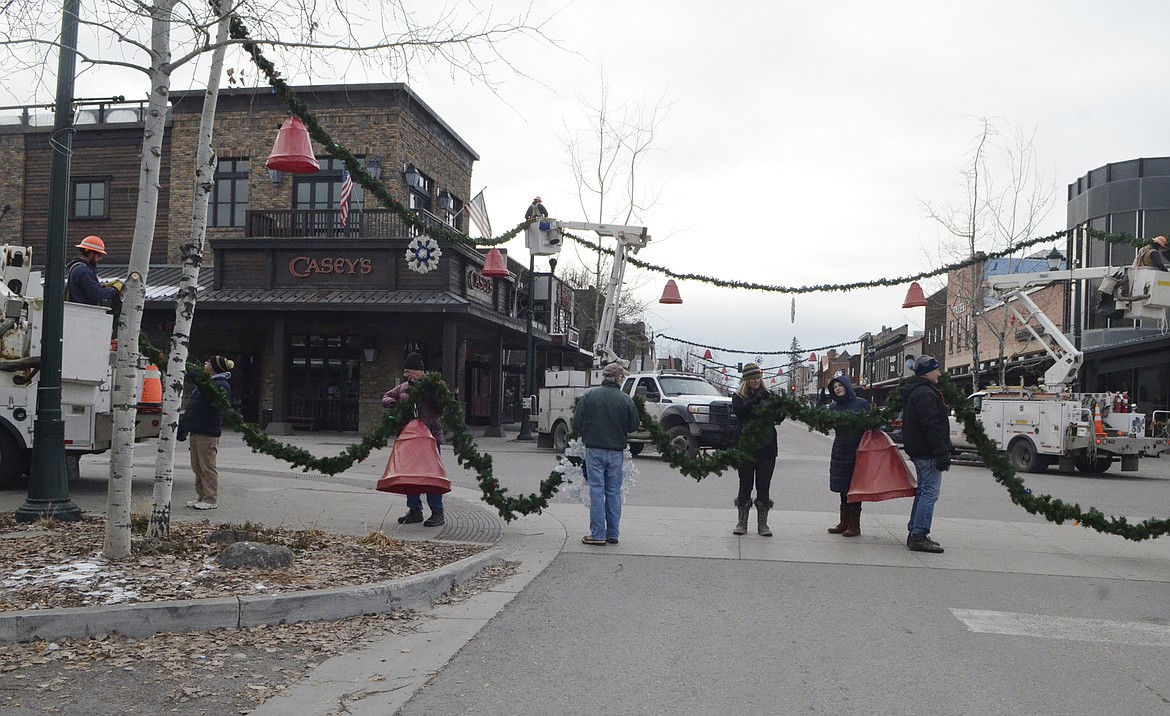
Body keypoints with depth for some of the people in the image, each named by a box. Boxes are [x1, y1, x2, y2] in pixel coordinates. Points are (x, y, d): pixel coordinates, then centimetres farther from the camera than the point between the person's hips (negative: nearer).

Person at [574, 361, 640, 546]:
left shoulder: (589, 395, -5)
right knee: (614, 492, 10)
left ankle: (597, 534, 2)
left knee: (597, 491, 3)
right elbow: (633, 426, 2)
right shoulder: (626, 400, -5)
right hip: (616, 451, 1)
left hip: (594, 449, -1)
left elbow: (577, 423, -3)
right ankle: (613, 534, 14)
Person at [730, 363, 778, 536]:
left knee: (764, 486, 4)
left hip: (766, 448, 2)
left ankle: (762, 523, 11)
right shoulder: (738, 397, 4)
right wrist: (756, 401, -32)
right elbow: (738, 411, -18)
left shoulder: (767, 395, 9)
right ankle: (742, 522, 13)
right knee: (745, 485, 4)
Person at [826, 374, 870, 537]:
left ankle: (854, 525, 4)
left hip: (857, 450, -5)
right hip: (840, 450, 5)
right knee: (843, 489, 10)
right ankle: (844, 523, 18)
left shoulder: (861, 404, -1)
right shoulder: (833, 407, 11)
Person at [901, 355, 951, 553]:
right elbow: (931, 426, -23)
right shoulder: (925, 393, -16)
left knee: (923, 491, 17)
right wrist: (943, 453, -23)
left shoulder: (914, 391, 19)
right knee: (930, 493, -10)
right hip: (928, 452, -11)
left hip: (918, 451, 11)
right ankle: (918, 536, -11)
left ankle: (915, 533, 21)